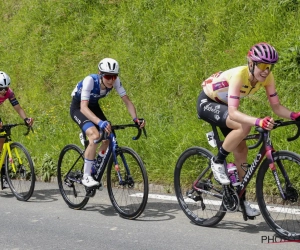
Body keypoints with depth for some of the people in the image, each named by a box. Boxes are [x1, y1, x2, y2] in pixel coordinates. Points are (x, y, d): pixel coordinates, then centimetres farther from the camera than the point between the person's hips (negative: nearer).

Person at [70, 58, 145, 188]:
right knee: (95, 135, -28)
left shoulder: (115, 81, -22)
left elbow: (127, 101, -17)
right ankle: (86, 176, -19)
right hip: (78, 107, -6)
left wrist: (135, 118, -35)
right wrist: (100, 122, -58)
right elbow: (83, 107, -44)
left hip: (94, 106, 6)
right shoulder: (90, 80, -36)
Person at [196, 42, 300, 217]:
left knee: (241, 149, 1)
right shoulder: (239, 75, -37)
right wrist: (258, 121, -59)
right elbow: (233, 112, -45)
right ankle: (218, 161, -11)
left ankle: (241, 198, 15)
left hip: (222, 104, 7)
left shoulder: (267, 77, -17)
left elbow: (276, 106, -15)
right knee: (244, 126, -31)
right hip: (207, 103, -7)